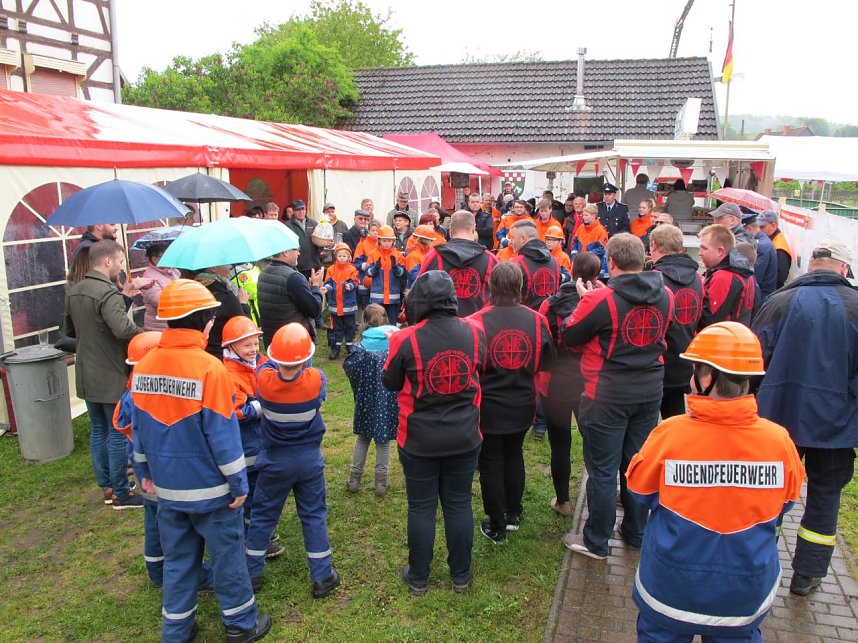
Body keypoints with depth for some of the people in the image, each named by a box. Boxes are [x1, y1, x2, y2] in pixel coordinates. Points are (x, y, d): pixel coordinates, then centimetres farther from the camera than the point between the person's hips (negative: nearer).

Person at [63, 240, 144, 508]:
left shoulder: (73, 292, 8)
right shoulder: (109, 293, -22)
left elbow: (69, 330, 20)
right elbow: (123, 329, -37)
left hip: (86, 376, 8)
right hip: (112, 378, -8)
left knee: (98, 431, 18)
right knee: (118, 435, 3)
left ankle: (106, 486, 30)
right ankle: (121, 493, 14)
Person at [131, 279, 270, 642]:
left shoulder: (144, 366, -3)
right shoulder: (209, 368, -22)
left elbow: (139, 427, 6)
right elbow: (223, 433, -19)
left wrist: (145, 472, 19)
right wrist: (239, 483, -9)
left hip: (167, 487, 5)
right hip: (210, 488, -5)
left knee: (178, 558, 19)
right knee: (227, 554, 12)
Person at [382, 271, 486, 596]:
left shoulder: (406, 340, -20)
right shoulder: (474, 333, -10)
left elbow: (390, 382, -4)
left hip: (419, 441, -2)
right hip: (465, 438, 3)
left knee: (421, 507, 13)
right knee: (459, 504, 17)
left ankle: (418, 578, 29)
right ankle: (460, 575, 31)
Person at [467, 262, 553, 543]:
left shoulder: (477, 322, -20)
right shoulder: (537, 320, -11)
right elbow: (546, 363, 2)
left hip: (488, 407, -3)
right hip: (523, 405, 3)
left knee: (490, 462, 11)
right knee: (514, 455, 24)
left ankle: (496, 527, 21)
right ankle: (513, 513, 37)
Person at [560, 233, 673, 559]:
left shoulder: (600, 299, -19)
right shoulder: (664, 296, -2)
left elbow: (569, 336, -9)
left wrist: (584, 299, 5)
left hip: (608, 396, -5)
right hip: (650, 393, 6)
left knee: (603, 471, 6)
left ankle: (596, 542, 19)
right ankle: (636, 533, 35)